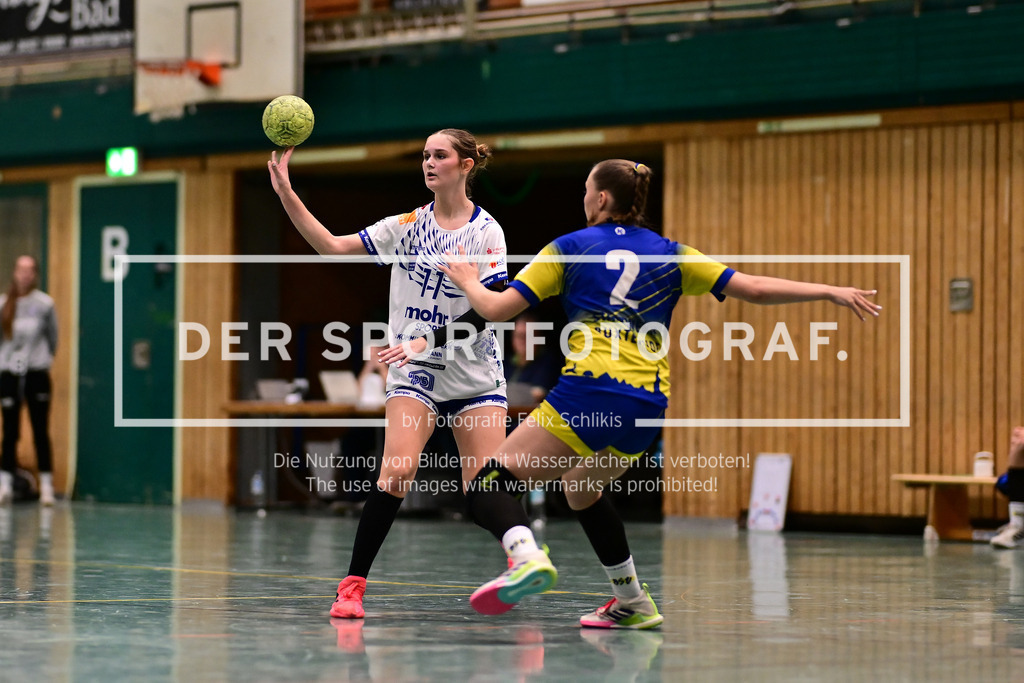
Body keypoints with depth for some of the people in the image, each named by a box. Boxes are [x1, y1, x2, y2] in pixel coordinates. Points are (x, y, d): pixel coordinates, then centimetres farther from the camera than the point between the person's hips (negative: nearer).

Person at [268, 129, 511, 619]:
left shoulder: (486, 231, -5)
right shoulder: (407, 225, 5)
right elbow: (333, 246, 1)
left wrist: (430, 339, -21)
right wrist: (286, 194, -7)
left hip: (475, 374, -1)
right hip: (414, 375, 1)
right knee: (397, 472, -19)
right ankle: (353, 585, -14)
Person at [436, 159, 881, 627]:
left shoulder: (569, 248, 10)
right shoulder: (670, 255, 18)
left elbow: (496, 309, 7)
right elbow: (753, 289, 11)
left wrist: (467, 281, 27)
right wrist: (830, 291, 17)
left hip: (589, 392, -5)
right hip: (647, 408, 5)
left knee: (490, 486, -4)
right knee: (583, 487, 32)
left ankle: (526, 555, -36)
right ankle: (632, 602, 28)